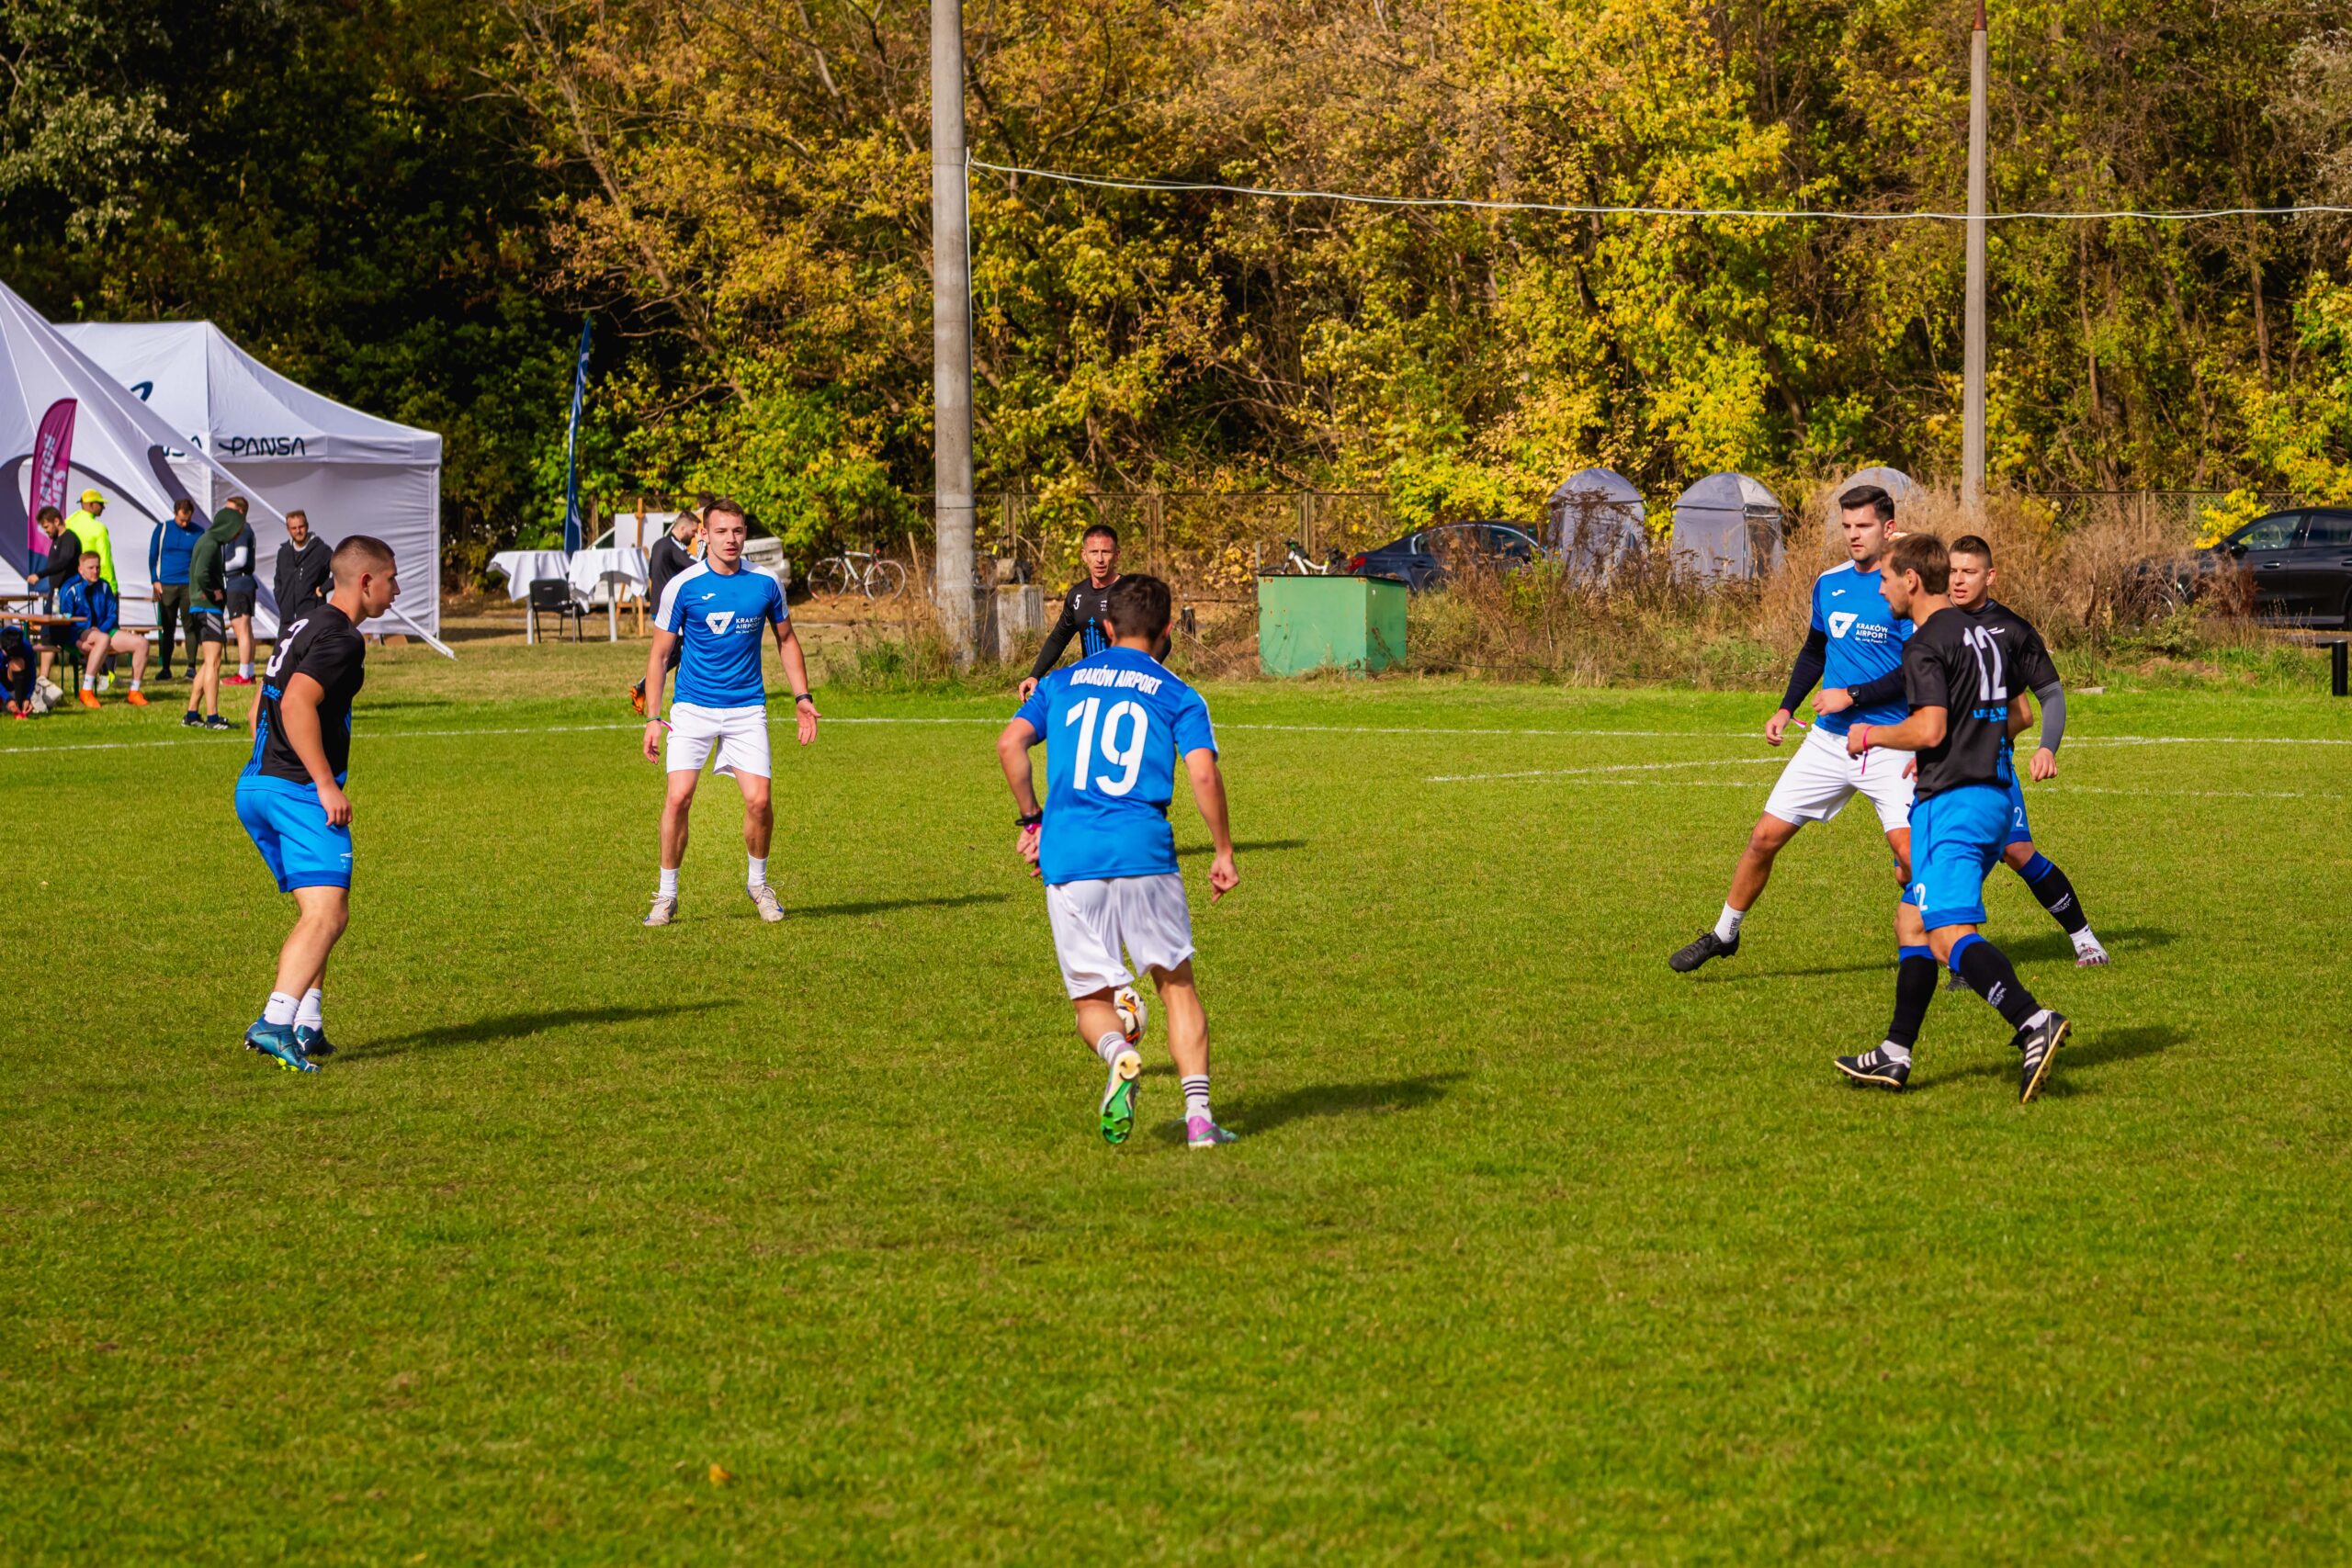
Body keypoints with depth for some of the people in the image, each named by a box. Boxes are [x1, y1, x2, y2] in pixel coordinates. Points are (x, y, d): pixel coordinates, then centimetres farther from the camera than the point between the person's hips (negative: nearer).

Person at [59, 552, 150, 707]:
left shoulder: (104, 587, 13)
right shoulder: (71, 589, -3)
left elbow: (112, 615, 11)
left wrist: (102, 629, -11)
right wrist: (89, 630, -22)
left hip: (102, 630, 6)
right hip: (78, 635, -6)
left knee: (141, 643, -13)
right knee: (103, 639, -41)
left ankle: (134, 692, -6)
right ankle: (86, 691, -40)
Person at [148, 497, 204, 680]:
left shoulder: (198, 533, 5)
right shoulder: (163, 530, 5)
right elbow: (153, 556, 9)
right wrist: (155, 581, 1)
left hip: (189, 586, -1)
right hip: (166, 586, 1)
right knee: (166, 629, 2)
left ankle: (191, 666, 1)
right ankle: (165, 668, 7)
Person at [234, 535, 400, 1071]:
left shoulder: (305, 623, 19)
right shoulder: (341, 638, -11)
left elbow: (262, 707, 26)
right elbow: (296, 705, -24)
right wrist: (327, 785, -23)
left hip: (256, 784, 10)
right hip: (298, 789, -10)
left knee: (317, 911, 17)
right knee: (327, 915, -15)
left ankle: (307, 1027, 14)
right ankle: (276, 1021, -29)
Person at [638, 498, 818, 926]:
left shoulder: (765, 584, 0)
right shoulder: (682, 586, -6)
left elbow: (786, 639, 16)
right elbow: (659, 654, 1)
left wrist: (802, 697, 8)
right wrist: (653, 718, -4)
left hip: (747, 708, 1)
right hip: (692, 709, -1)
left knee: (759, 800, -9)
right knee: (678, 798, -14)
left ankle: (758, 882, 17)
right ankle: (667, 895, 1)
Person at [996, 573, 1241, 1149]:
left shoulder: (1062, 682, 17)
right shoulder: (1178, 696, 9)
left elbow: (1010, 743, 3)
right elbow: (1203, 775, -5)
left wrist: (1031, 821, 13)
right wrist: (1224, 853, 5)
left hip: (1068, 860, 1)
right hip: (1144, 852, -1)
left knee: (1092, 1002, 9)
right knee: (1176, 984, 12)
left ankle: (1118, 1054, -26)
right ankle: (1198, 1115, -1)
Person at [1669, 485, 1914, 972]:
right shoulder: (1829, 583, 10)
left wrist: (1851, 695, -17)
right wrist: (1786, 708, 15)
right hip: (1829, 740, 5)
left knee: (1909, 854, -17)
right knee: (1766, 836, 4)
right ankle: (1724, 934, 22)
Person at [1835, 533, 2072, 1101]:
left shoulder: (1925, 645, -10)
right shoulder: (1988, 632, 16)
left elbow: (1929, 729, -20)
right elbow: (2016, 716, 22)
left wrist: (1872, 735, -3)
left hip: (1952, 802, -10)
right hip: (1993, 793, 10)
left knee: (1949, 935, -17)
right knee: (1913, 920, 17)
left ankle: (2034, 1023, -35)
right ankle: (1895, 1056, 19)